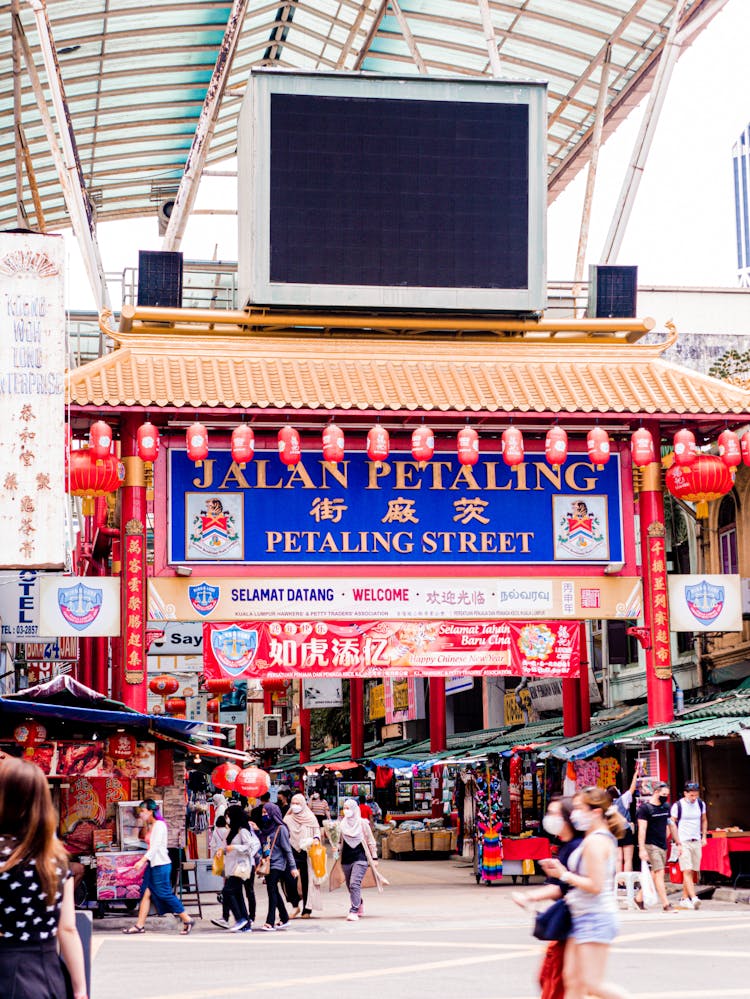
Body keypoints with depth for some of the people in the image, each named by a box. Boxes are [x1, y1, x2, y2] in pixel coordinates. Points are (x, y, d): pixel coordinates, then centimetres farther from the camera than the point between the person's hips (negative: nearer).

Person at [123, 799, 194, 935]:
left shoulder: (159, 824, -13)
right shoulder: (151, 826, 16)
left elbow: (155, 846, -23)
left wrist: (143, 860, -29)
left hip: (161, 865, -9)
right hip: (152, 864, 9)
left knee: (165, 894, -6)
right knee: (146, 893, 4)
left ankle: (187, 920, 3)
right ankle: (140, 925, 4)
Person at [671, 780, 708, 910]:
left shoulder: (701, 804, 8)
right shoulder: (677, 806, -6)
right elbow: (672, 825, -4)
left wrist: (704, 837, 12)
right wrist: (677, 843, -9)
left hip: (696, 842, 5)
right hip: (683, 842, -5)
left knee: (693, 872, 3)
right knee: (687, 871, -13)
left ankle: (685, 899, 11)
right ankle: (694, 898, -23)